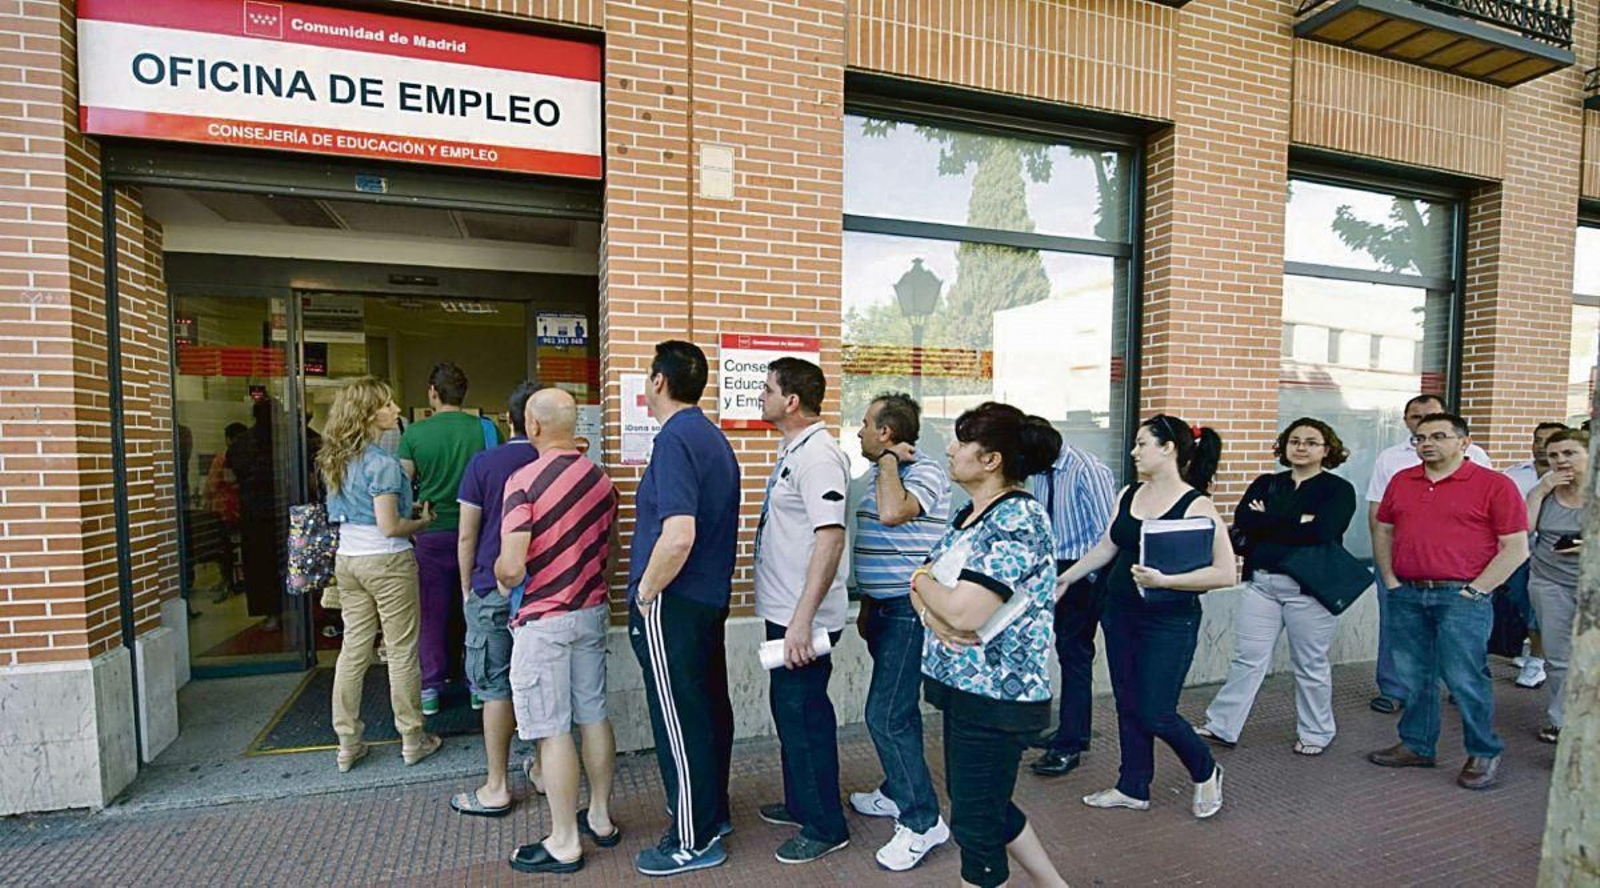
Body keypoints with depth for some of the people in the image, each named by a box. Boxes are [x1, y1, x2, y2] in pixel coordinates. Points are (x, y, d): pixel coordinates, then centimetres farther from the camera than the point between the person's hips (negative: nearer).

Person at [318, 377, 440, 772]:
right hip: (387, 561, -8)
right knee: (401, 652, 4)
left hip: (347, 558, 8)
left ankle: (347, 743, 23)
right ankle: (412, 739, 15)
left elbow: (340, 513, 18)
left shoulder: (336, 459, 8)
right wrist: (423, 522, -3)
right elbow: (389, 527, -20)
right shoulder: (381, 463, -18)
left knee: (353, 649, 14)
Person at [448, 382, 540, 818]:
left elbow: (467, 535, -5)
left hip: (493, 589, -3)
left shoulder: (483, 464, -8)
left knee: (496, 687, 6)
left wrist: (468, 587, 7)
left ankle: (496, 787, 15)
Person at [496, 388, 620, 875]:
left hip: (543, 619, -7)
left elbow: (511, 567, -20)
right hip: (592, 611, 7)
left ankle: (564, 843, 15)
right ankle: (600, 817, 31)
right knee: (594, 716, 16)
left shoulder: (525, 480, -18)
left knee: (553, 730, 3)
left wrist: (500, 579, 1)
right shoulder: (601, 480, 3)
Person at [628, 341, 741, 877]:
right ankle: (713, 813, 37)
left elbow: (678, 535, -31)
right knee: (709, 707, 20)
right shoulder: (714, 437, 10)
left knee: (680, 721, 4)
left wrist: (645, 593, -15)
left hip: (672, 607, -9)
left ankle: (693, 842, 19)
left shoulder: (675, 439, -19)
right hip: (710, 598, 9)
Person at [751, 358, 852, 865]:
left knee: (803, 714, 3)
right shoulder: (792, 449, 11)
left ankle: (825, 827, 22)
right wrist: (790, 617, 19)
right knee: (792, 709, 21)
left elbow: (831, 537, -27)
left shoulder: (818, 454, -20)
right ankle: (801, 804, 39)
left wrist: (802, 620, -29)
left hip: (804, 618, -10)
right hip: (785, 611, 10)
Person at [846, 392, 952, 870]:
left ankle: (923, 821, 5)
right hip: (885, 606, 9)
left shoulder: (924, 471, -16)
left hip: (909, 609, -9)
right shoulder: (881, 473, 12)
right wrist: (867, 606, 22)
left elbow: (892, 512, -36)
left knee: (886, 715, -9)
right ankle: (897, 793, 35)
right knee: (896, 708, 19)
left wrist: (889, 461, -20)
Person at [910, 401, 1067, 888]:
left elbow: (964, 613, -29)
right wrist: (932, 612, -15)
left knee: (975, 825, 7)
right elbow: (925, 588, 7)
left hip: (996, 697, -9)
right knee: (985, 803, 23)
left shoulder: (1018, 519, -21)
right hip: (963, 685, 9)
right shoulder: (969, 514, 7)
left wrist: (923, 580, -10)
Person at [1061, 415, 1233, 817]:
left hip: (1169, 622, -6)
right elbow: (1107, 547, 15)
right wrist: (1066, 577, 17)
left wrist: (1164, 580, -26)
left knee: (1154, 714, 0)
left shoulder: (1195, 506, -15)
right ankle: (1133, 787, 32)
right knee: (1128, 705, 14)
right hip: (1120, 614, 6)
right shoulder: (1129, 494, 4)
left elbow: (1226, 573, -17)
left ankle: (1205, 772, 31)